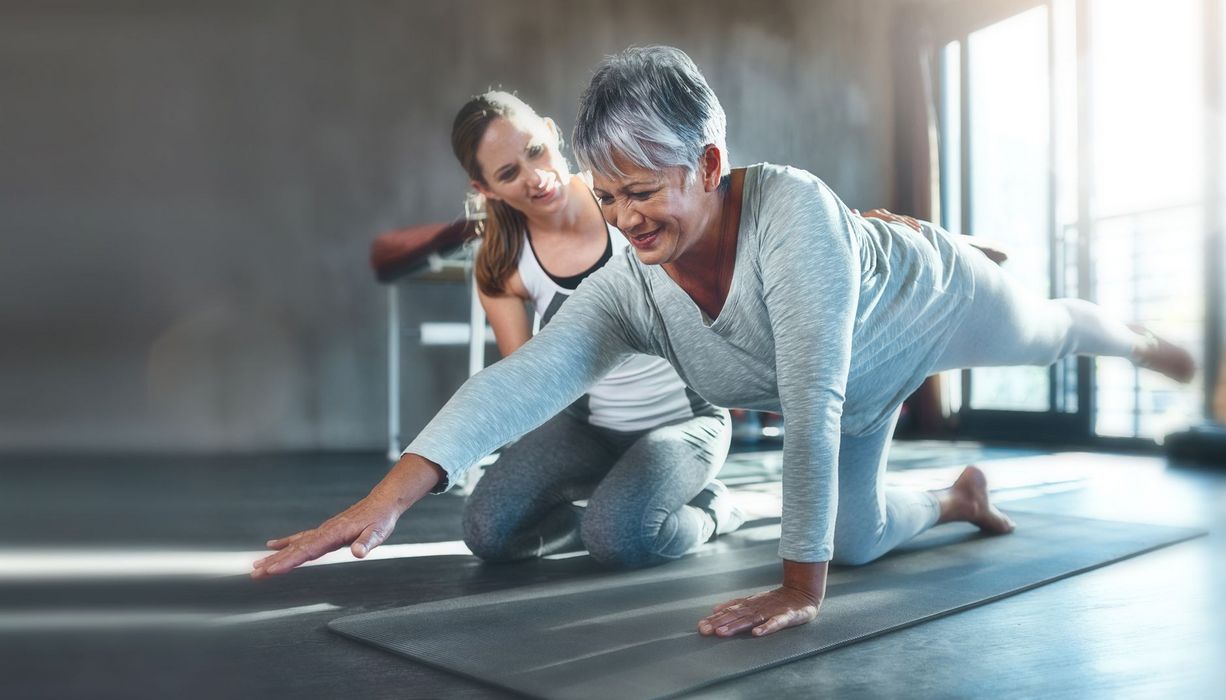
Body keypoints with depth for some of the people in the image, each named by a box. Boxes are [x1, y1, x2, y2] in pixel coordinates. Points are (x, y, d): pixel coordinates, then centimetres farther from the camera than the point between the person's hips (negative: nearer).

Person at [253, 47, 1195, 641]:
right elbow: (522, 378, -41)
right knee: (854, 542, 13)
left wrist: (802, 588, -44)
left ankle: (1135, 337, 65)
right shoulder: (630, 292, -31)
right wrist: (389, 497, -52)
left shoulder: (791, 210, -47)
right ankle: (963, 499, 46)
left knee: (1048, 333, 28)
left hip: (933, 300, -4)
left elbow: (812, 404, -48)